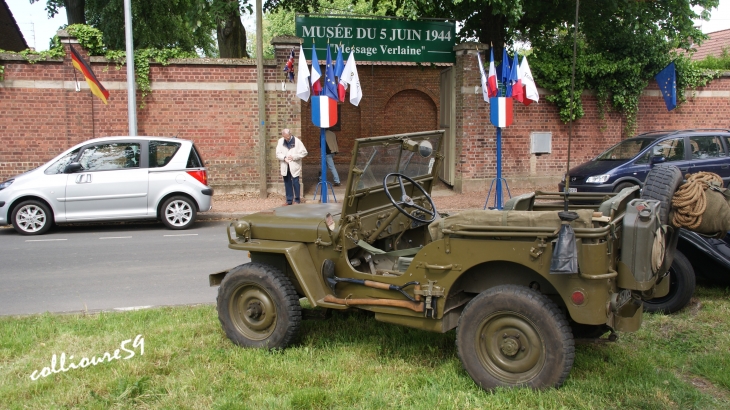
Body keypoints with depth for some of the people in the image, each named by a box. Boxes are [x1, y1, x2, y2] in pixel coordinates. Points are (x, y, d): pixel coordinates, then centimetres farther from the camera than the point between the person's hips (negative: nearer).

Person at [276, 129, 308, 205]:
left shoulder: (297, 141, -7)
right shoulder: (280, 141, 2)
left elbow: (304, 152, -7)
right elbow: (278, 153, 3)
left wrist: (293, 157, -16)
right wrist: (284, 157, -16)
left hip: (294, 166, -4)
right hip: (285, 166, 4)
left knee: (295, 183, -4)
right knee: (287, 183, 10)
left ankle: (297, 200, 10)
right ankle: (289, 200, 20)